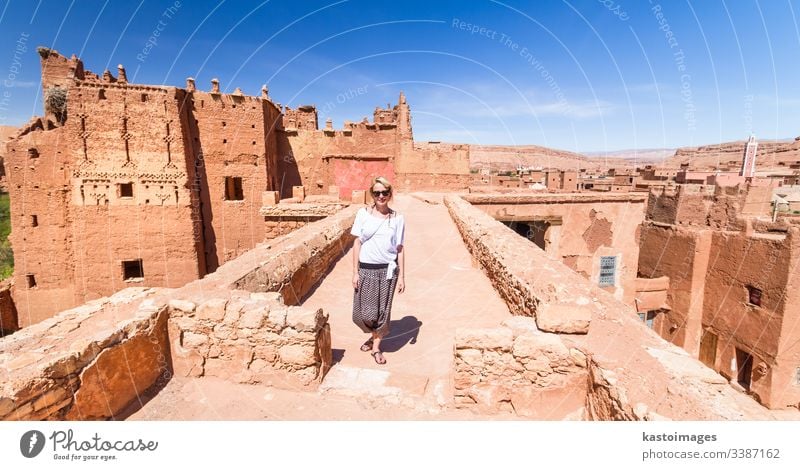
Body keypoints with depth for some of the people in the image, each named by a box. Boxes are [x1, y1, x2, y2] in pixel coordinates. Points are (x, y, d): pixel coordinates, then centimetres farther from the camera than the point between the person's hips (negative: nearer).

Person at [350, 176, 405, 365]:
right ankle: (374, 335, 38)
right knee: (363, 312, 6)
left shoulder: (397, 218, -2)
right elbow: (357, 243, 0)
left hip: (388, 269, 0)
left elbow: (400, 249, 1)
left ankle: (376, 346, 30)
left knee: (382, 310, 8)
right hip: (366, 268, 0)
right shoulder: (363, 213, -2)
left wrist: (401, 276, -1)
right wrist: (355, 272, -2)